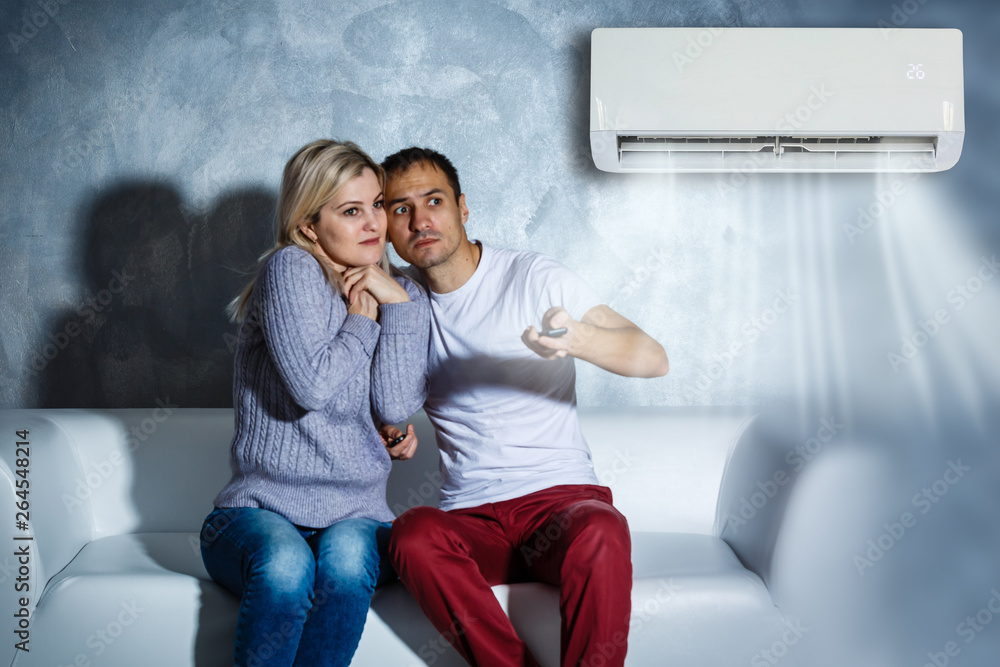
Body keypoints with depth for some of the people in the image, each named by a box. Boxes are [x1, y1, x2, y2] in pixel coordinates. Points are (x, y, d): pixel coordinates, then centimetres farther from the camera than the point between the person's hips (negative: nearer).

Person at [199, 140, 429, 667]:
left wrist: (399, 303, -7)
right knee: (286, 564, -37)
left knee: (346, 552, -33)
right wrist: (361, 320, -5)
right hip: (258, 510, -3)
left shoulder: (399, 294, 10)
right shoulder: (291, 269, -6)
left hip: (356, 517, 3)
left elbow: (395, 407, -4)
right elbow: (312, 385, -19)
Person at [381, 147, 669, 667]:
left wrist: (577, 338, -31)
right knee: (412, 534, -32)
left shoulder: (534, 278, -1)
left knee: (600, 535, -37)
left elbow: (654, 359, -10)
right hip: (468, 520, 3)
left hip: (559, 496, -2)